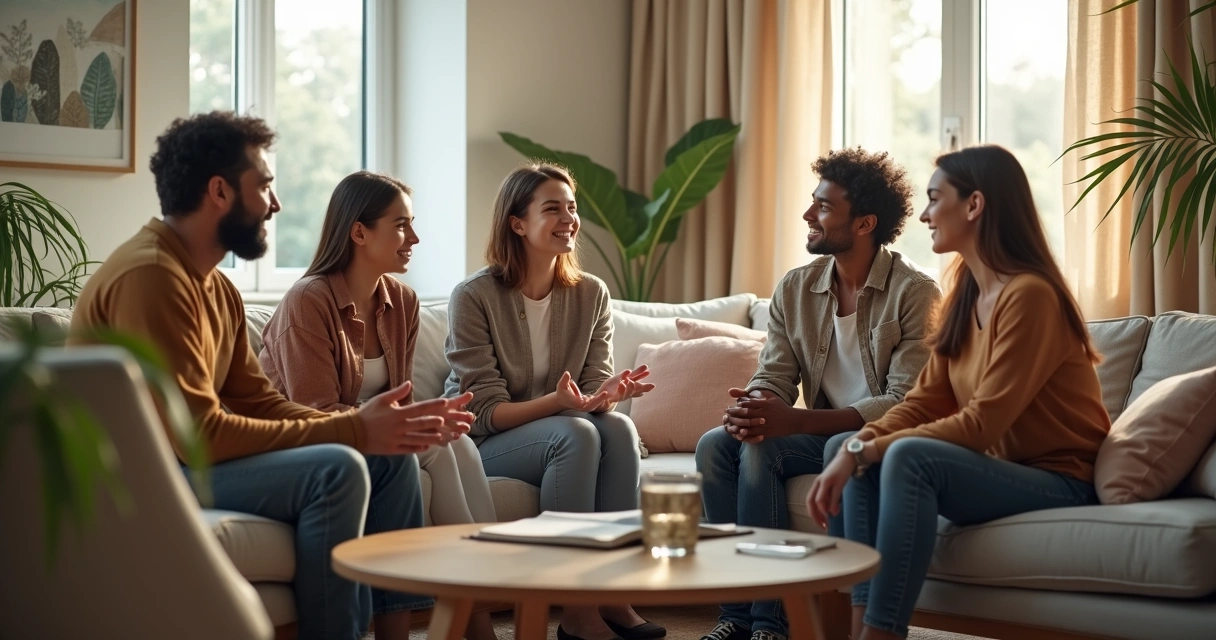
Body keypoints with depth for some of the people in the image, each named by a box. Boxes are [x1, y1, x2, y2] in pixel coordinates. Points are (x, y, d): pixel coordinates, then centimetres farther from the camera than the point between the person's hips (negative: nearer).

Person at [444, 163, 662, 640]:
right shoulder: (474, 297, -13)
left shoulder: (591, 294, 1)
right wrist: (558, 402, -35)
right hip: (482, 446, -4)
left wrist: (607, 393, -28)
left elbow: (596, 394, -2)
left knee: (618, 426, -28)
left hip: (561, 435, 5)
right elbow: (487, 413, -17)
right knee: (575, 434, -33)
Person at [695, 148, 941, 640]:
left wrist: (794, 421, -30)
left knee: (759, 451, -28)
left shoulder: (914, 294, -12)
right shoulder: (794, 290, 8)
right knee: (715, 444, -18)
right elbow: (772, 378, 6)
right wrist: (752, 409, -22)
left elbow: (906, 403, -20)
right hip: (821, 436, 6)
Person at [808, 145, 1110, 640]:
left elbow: (982, 424, -23)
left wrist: (869, 451, -22)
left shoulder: (1028, 295, -18)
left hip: (1059, 483, -9)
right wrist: (857, 445, -13)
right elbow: (923, 402, 5)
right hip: (998, 469, 9)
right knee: (844, 448, -6)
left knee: (910, 458, -31)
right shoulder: (965, 294, 10)